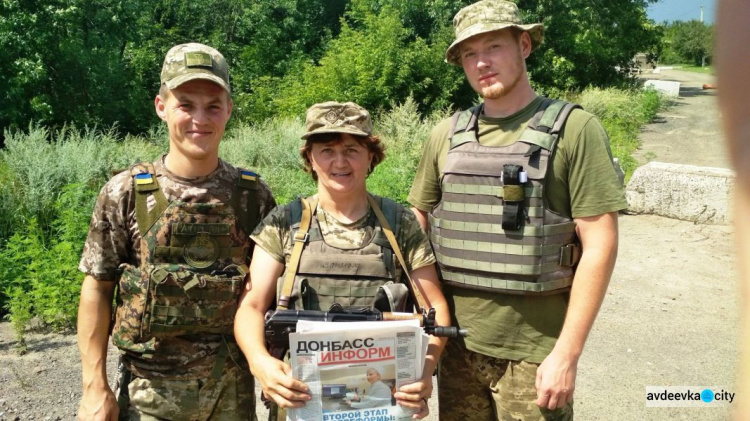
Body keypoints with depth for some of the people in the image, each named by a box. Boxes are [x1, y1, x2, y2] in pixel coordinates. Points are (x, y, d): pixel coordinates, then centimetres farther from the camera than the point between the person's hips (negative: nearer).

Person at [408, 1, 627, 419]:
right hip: (456, 344, 4)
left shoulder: (574, 128, -7)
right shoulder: (447, 135, 5)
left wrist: (568, 353, -13)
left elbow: (600, 245, -10)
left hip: (532, 350, -4)